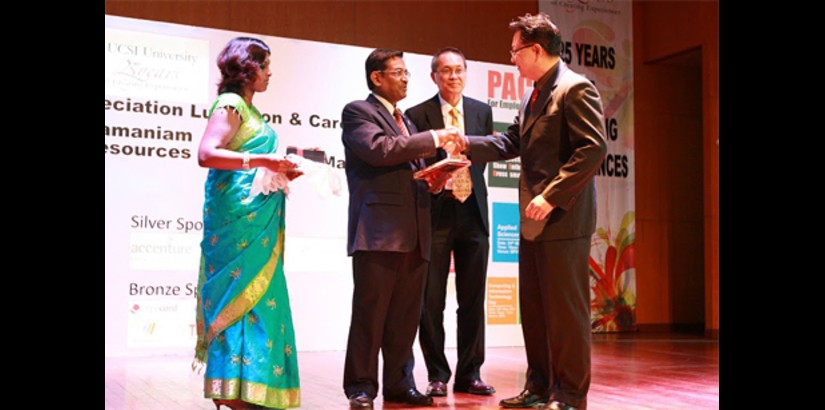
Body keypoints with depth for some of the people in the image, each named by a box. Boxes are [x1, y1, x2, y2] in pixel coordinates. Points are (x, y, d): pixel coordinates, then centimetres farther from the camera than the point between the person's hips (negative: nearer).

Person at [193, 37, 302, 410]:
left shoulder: (249, 109, 20)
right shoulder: (230, 104, -7)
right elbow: (206, 154, -20)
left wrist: (280, 169, 10)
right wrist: (264, 160, -24)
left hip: (258, 217, 9)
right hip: (238, 214, -9)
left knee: (258, 294, 9)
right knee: (242, 292, -8)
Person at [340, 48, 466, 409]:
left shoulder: (404, 121, 26)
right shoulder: (358, 112, 1)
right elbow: (380, 149, -17)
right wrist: (435, 138, -14)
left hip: (413, 233, 7)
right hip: (378, 232, -7)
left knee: (406, 315, 8)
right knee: (370, 313, -3)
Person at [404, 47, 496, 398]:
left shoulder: (482, 112, 11)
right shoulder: (417, 114, 0)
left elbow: (484, 157, 13)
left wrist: (464, 181, -4)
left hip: (472, 213, 3)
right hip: (436, 214, -3)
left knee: (472, 300, 7)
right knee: (431, 301, 1)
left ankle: (469, 374, 17)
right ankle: (437, 375, 12)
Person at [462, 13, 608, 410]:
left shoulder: (575, 89, -12)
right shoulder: (533, 96, 17)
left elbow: (593, 149, -20)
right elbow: (511, 142, 18)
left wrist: (552, 197, -22)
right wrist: (467, 145, 5)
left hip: (563, 218, -10)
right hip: (534, 219, 10)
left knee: (566, 309, -2)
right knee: (533, 307, 14)